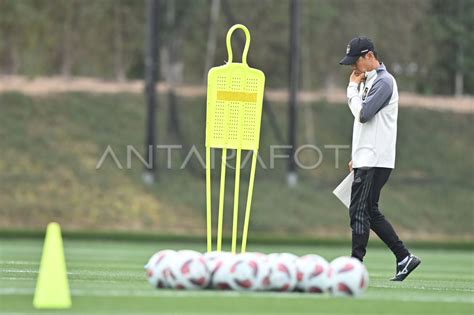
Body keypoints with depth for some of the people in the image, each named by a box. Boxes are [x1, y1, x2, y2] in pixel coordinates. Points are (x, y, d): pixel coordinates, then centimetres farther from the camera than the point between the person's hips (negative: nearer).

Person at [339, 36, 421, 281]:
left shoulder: (383, 82, -12)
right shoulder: (368, 81, 19)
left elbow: (363, 114, -21)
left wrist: (353, 87, -7)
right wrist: (357, 157, 22)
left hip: (375, 161, -10)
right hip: (366, 160, 10)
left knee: (359, 211, -10)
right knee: (370, 212, 11)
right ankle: (404, 258, 13)